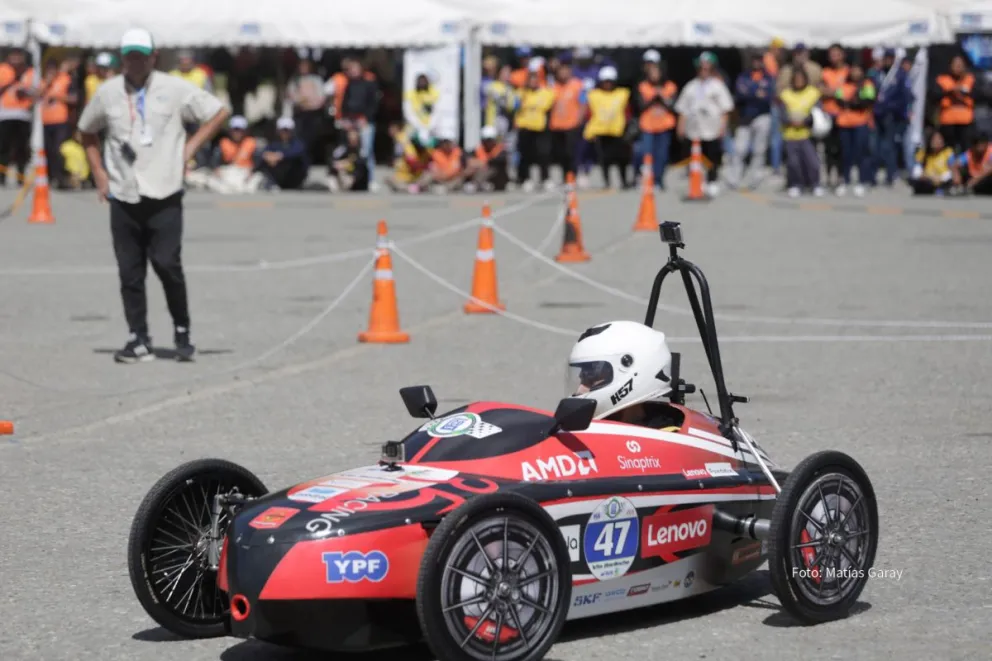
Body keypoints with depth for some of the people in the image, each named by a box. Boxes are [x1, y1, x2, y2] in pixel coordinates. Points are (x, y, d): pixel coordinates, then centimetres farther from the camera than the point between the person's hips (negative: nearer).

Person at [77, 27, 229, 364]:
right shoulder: (107, 93, 9)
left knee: (167, 265, -9)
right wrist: (98, 173, 14)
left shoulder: (174, 89, 1)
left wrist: (190, 147, -1)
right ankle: (138, 340, 9)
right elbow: (87, 131, 24)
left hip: (164, 197, -3)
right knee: (129, 273, 2)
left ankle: (182, 333, 8)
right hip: (123, 198, 3)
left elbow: (219, 112, 5)